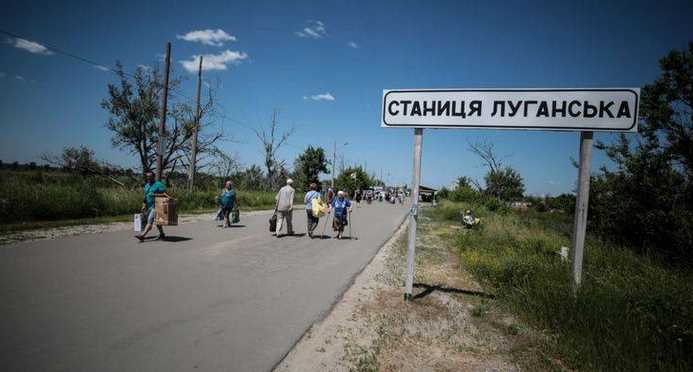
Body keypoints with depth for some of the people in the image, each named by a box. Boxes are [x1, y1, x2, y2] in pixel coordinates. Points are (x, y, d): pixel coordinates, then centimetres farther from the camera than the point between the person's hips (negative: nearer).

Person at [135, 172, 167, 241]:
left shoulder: (158, 184, -7)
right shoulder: (146, 185, 16)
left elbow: (164, 194, -12)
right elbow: (145, 197, 20)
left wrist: (155, 195, -21)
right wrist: (144, 206, 13)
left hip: (156, 206, -8)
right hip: (149, 207, 8)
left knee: (150, 221, -15)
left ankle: (142, 235, -21)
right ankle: (162, 235, 25)